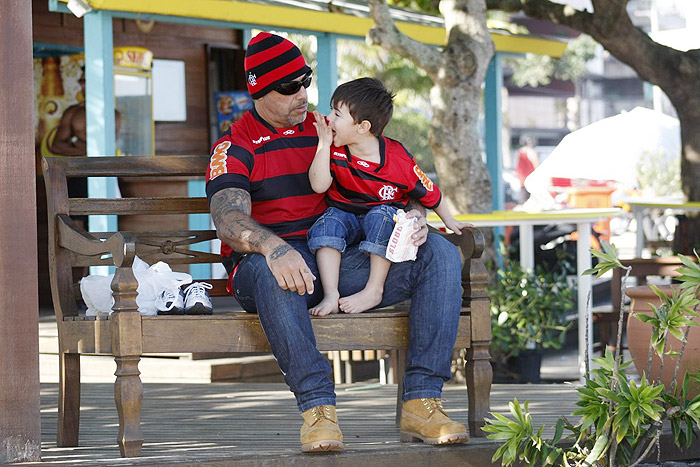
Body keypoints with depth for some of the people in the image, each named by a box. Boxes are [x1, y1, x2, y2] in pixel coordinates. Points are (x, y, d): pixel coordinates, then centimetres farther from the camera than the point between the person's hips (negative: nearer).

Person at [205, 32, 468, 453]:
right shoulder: (235, 147, 4)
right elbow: (229, 222, -14)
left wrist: (414, 217, -6)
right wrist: (274, 248, -37)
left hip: (340, 261, 5)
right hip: (278, 270, -5)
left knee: (441, 254, -16)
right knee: (267, 267, -42)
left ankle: (421, 401, -28)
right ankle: (318, 406, -44)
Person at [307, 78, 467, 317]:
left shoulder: (398, 158, -14)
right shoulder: (334, 152, -6)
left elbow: (428, 192, -1)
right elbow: (319, 185, -19)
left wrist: (449, 221, 8)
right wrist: (324, 144, -21)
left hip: (384, 214, -2)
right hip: (344, 214, 2)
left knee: (381, 216, -35)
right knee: (327, 224, -28)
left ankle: (375, 290, -29)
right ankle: (331, 296, -35)